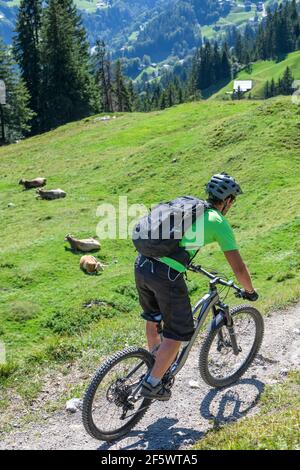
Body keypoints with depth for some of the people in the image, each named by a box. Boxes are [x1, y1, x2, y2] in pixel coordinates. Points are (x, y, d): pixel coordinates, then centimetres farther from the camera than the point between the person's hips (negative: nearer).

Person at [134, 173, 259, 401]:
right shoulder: (220, 222, 4)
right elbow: (239, 268, 3)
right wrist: (250, 291, 22)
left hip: (142, 264, 7)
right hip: (167, 275, -7)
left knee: (153, 316, 30)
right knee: (179, 332, 13)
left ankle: (156, 357, 51)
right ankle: (153, 383, 17)